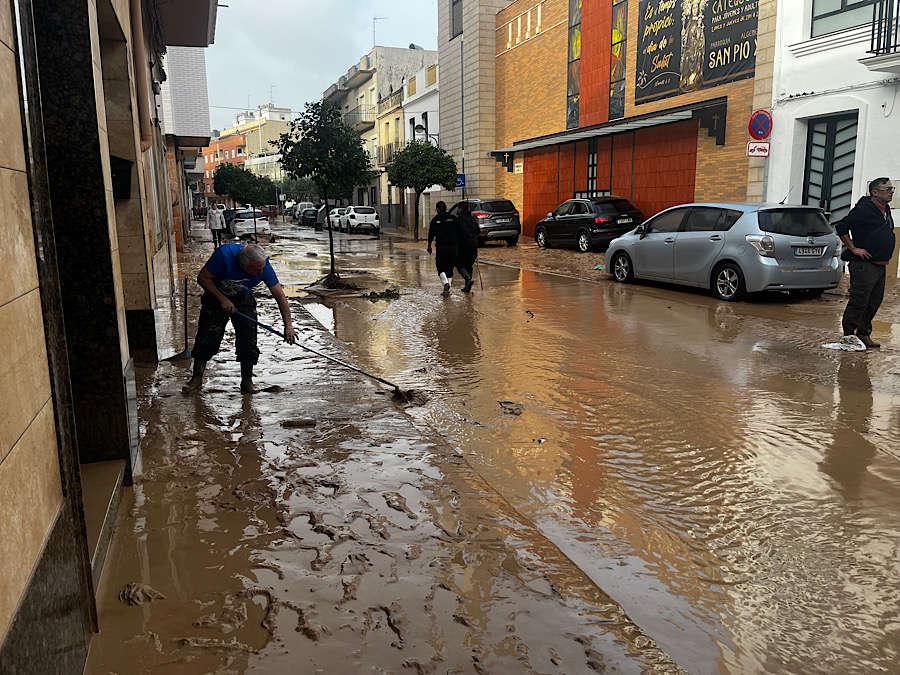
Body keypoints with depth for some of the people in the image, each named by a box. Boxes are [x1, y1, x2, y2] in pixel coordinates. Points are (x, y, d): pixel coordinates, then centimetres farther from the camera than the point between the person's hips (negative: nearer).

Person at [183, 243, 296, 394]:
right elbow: (202, 278, -23)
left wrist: (288, 325, -24)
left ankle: (247, 381, 5)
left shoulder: (264, 266, -27)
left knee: (248, 340, -8)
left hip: (243, 298, 1)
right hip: (216, 296, -1)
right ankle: (197, 379, 14)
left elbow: (280, 295, -20)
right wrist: (222, 300, -27)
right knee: (206, 338, -2)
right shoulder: (224, 254, -36)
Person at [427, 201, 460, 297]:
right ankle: (447, 290, 11)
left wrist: (429, 246, 17)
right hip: (454, 247, 3)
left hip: (441, 247, -3)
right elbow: (459, 233, 7)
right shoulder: (453, 218, 7)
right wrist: (458, 245, 16)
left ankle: (446, 283, -25)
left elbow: (431, 234, 4)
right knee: (450, 268, 12)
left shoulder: (435, 220, 2)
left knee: (441, 268, 2)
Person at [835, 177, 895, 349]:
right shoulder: (864, 210, -11)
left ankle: (864, 333, 19)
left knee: (875, 301, 11)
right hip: (864, 265, -9)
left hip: (880, 266, 9)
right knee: (859, 301, -7)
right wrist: (853, 249, -15)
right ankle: (848, 335, 1)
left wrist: (885, 259, 19)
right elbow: (841, 227, -16)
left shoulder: (886, 210, 16)